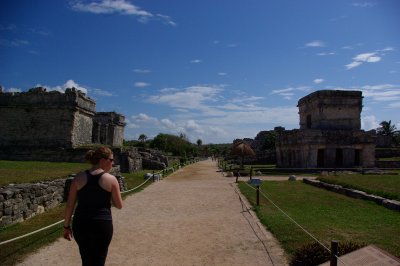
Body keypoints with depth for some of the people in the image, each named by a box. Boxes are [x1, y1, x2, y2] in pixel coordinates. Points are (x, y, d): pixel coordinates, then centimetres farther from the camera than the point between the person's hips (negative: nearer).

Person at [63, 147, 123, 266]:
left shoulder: (79, 177, 0)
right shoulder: (111, 179, -8)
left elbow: (70, 205, 1)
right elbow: (119, 205, -1)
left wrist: (66, 226, 11)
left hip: (80, 224, 3)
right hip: (102, 224, -3)